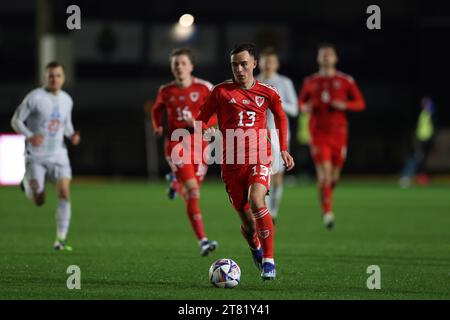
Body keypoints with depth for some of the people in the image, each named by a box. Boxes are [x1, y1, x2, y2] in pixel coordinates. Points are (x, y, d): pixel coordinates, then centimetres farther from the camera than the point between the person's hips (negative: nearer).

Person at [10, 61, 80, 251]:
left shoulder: (67, 100, 7)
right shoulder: (35, 97, -10)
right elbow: (16, 121, -8)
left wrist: (72, 135, 0)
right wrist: (30, 136, -25)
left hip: (58, 155, 3)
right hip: (35, 156, -3)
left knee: (64, 193, -16)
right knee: (39, 201, -3)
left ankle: (61, 239, -10)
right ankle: (27, 183, 33)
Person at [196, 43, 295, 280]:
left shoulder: (267, 93, 5)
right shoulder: (221, 91, 2)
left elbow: (280, 118, 22)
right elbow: (202, 120, 12)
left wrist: (283, 149, 18)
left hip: (259, 157, -1)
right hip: (231, 162, 1)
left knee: (256, 200, -29)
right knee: (247, 221, 2)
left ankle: (269, 260, -24)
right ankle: (255, 249, 38)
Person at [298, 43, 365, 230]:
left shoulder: (345, 81, 4)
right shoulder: (310, 82, 7)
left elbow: (360, 104, 4)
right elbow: (301, 103, 18)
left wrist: (344, 105, -14)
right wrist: (304, 107, -6)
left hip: (338, 133, 1)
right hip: (318, 133, -1)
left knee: (333, 176, 9)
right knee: (324, 173, -16)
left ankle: (325, 197, 41)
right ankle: (327, 212, -15)